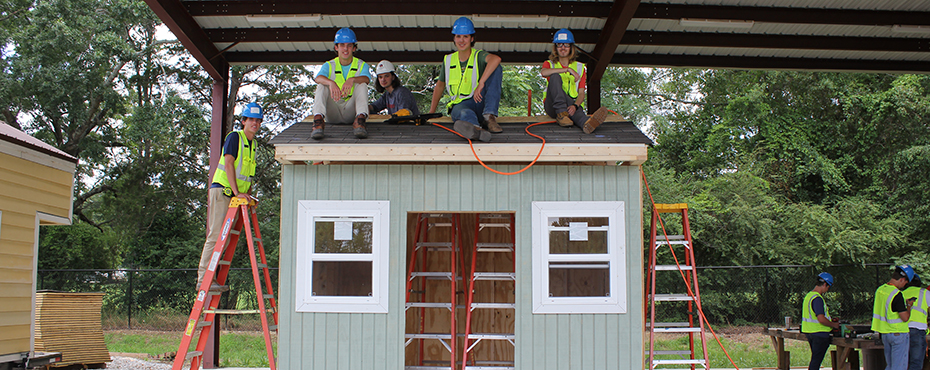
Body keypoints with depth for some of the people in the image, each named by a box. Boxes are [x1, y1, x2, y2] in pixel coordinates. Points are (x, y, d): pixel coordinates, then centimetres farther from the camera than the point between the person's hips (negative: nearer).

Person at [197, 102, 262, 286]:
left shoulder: (253, 143, 18)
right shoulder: (234, 137, -6)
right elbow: (228, 164, -16)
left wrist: (248, 195, 9)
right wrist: (237, 192, -22)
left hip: (236, 196, 8)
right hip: (222, 191, -8)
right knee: (216, 235, -12)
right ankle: (203, 277, -11)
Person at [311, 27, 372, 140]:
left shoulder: (361, 65, 6)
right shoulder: (329, 66, 6)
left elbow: (366, 78, -19)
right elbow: (318, 78, -17)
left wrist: (352, 80, -42)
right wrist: (331, 83, -41)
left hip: (351, 112, -1)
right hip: (332, 115, 1)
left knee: (362, 84, -20)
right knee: (322, 85, -20)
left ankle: (360, 119, -42)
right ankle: (318, 119, -42)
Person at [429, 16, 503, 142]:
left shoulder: (479, 56, 1)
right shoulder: (448, 60, 15)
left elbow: (496, 59, -24)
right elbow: (440, 85, 28)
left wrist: (481, 83, -34)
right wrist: (431, 112, 27)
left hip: (480, 102, 0)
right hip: (459, 105, 0)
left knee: (497, 69, -20)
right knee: (464, 114, -40)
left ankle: (490, 116, -32)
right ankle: (477, 130, -79)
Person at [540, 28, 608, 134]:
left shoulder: (579, 67, 16)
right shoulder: (550, 64, 14)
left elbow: (581, 93, 3)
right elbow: (544, 72, -15)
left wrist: (575, 106, -19)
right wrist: (568, 69, -21)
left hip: (572, 104, 0)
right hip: (552, 106, 0)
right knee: (555, 76, -26)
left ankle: (585, 123, -74)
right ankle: (561, 114, -42)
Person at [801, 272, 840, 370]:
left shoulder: (808, 295, 12)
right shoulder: (817, 298, -19)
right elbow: (821, 319, -25)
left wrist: (829, 320, 20)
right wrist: (834, 325, -9)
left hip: (810, 333, 9)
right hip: (820, 334, -9)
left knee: (815, 359, 17)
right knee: (816, 362, -4)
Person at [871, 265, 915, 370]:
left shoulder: (880, 290, 6)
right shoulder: (897, 294, -20)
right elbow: (905, 317, -20)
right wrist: (909, 306, -3)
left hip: (885, 333, 8)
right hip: (898, 334, -8)